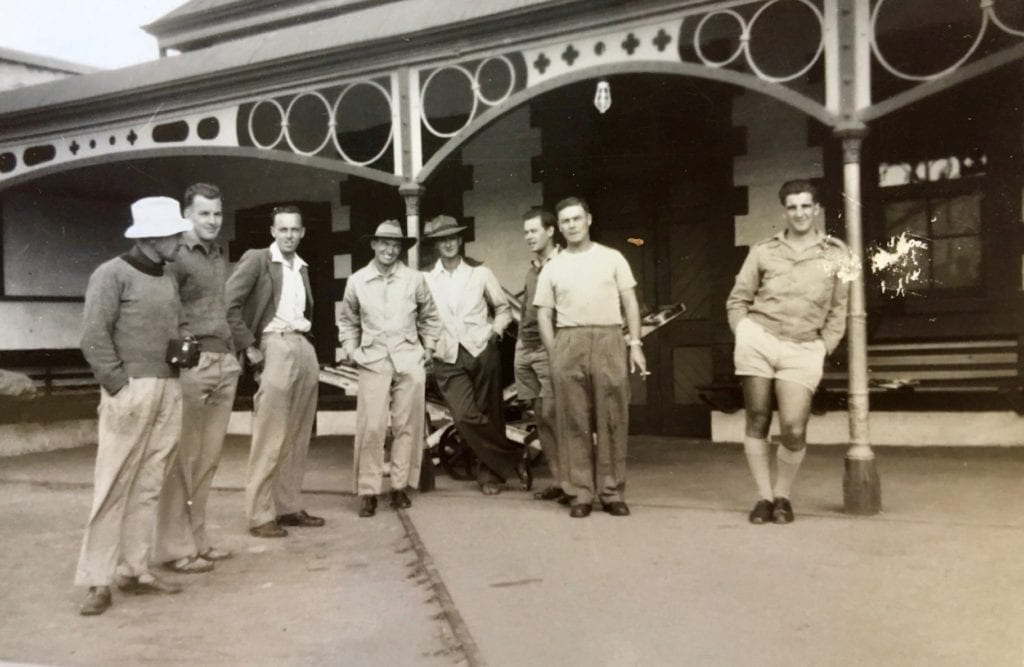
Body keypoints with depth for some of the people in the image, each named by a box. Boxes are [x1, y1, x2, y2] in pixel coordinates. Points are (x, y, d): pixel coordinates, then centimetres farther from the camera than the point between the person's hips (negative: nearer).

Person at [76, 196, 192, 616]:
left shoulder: (168, 280, 17)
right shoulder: (113, 274, -4)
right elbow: (94, 337, -10)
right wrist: (120, 386, -14)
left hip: (169, 392, 7)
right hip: (131, 392, -7)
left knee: (149, 486, 7)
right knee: (113, 486, -4)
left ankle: (135, 570, 13)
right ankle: (98, 580, 2)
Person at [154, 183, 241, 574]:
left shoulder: (219, 258, 19)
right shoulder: (177, 256, -4)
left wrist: (234, 352, 13)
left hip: (224, 364, 7)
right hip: (191, 363, -7)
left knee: (208, 458, 10)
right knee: (182, 459, -2)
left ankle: (196, 539, 19)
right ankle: (175, 548, 5)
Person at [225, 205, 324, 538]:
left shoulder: (302, 268, 17)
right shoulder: (256, 259, -3)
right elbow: (228, 303, -11)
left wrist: (305, 335, 11)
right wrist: (249, 347, -13)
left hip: (305, 348, 7)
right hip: (275, 347, -7)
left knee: (297, 437, 9)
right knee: (270, 438, -7)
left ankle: (289, 507, 17)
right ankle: (260, 515, 0)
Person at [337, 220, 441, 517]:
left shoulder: (415, 279, 4)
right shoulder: (357, 281, 5)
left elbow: (429, 317, 16)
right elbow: (347, 320, 17)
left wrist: (428, 348, 9)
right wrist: (351, 350, 7)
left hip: (409, 360, 1)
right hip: (373, 361, 0)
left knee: (407, 426, 3)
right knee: (370, 427, -5)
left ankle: (400, 486, 15)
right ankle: (368, 491, 4)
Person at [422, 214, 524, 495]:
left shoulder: (479, 272, 8)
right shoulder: (426, 279, 8)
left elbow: (503, 307, 14)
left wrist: (496, 330, -1)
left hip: (482, 351, 0)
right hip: (448, 358, 0)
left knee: (489, 415, 4)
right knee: (465, 417, -15)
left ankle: (490, 473, 22)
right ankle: (512, 459, 3)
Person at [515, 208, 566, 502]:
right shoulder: (532, 269, 19)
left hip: (550, 348, -7)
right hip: (526, 348, 8)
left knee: (551, 415, -12)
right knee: (540, 417, 6)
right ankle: (557, 479, 12)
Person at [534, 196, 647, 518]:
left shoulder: (612, 258, 11)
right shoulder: (552, 268, 13)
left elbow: (630, 302, 9)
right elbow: (544, 315, 11)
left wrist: (635, 344, -1)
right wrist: (553, 356, 1)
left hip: (608, 341, -1)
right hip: (569, 344, 1)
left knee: (612, 421, 0)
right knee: (574, 423, 1)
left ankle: (612, 492, 7)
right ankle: (581, 493, 7)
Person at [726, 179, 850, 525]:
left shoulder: (836, 255, 10)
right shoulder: (763, 251, 10)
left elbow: (839, 310, 11)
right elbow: (737, 299, 12)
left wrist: (824, 348, 1)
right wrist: (743, 334, -1)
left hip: (803, 349, -1)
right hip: (758, 339, 1)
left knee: (794, 430, -7)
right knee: (758, 421, 3)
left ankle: (782, 496, 16)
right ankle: (764, 496, 16)